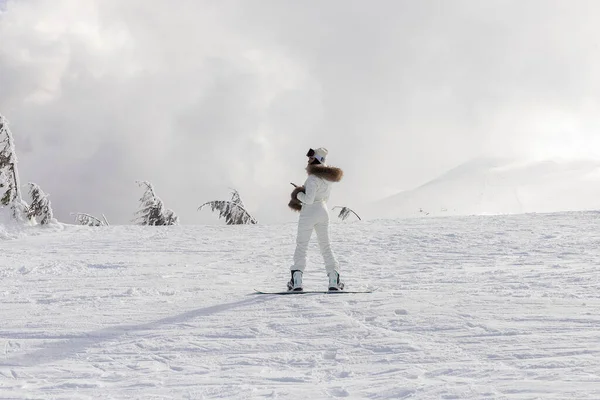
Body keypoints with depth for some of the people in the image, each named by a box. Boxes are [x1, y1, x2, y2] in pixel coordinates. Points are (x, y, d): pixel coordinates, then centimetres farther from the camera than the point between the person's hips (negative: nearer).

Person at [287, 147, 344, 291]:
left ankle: (296, 281, -4)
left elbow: (309, 199, -24)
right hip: (323, 211, 7)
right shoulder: (328, 177, 6)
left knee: (301, 246, 1)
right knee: (326, 245, 12)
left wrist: (299, 194, -5)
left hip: (309, 213, -7)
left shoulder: (314, 177, -20)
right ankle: (334, 281, 6)